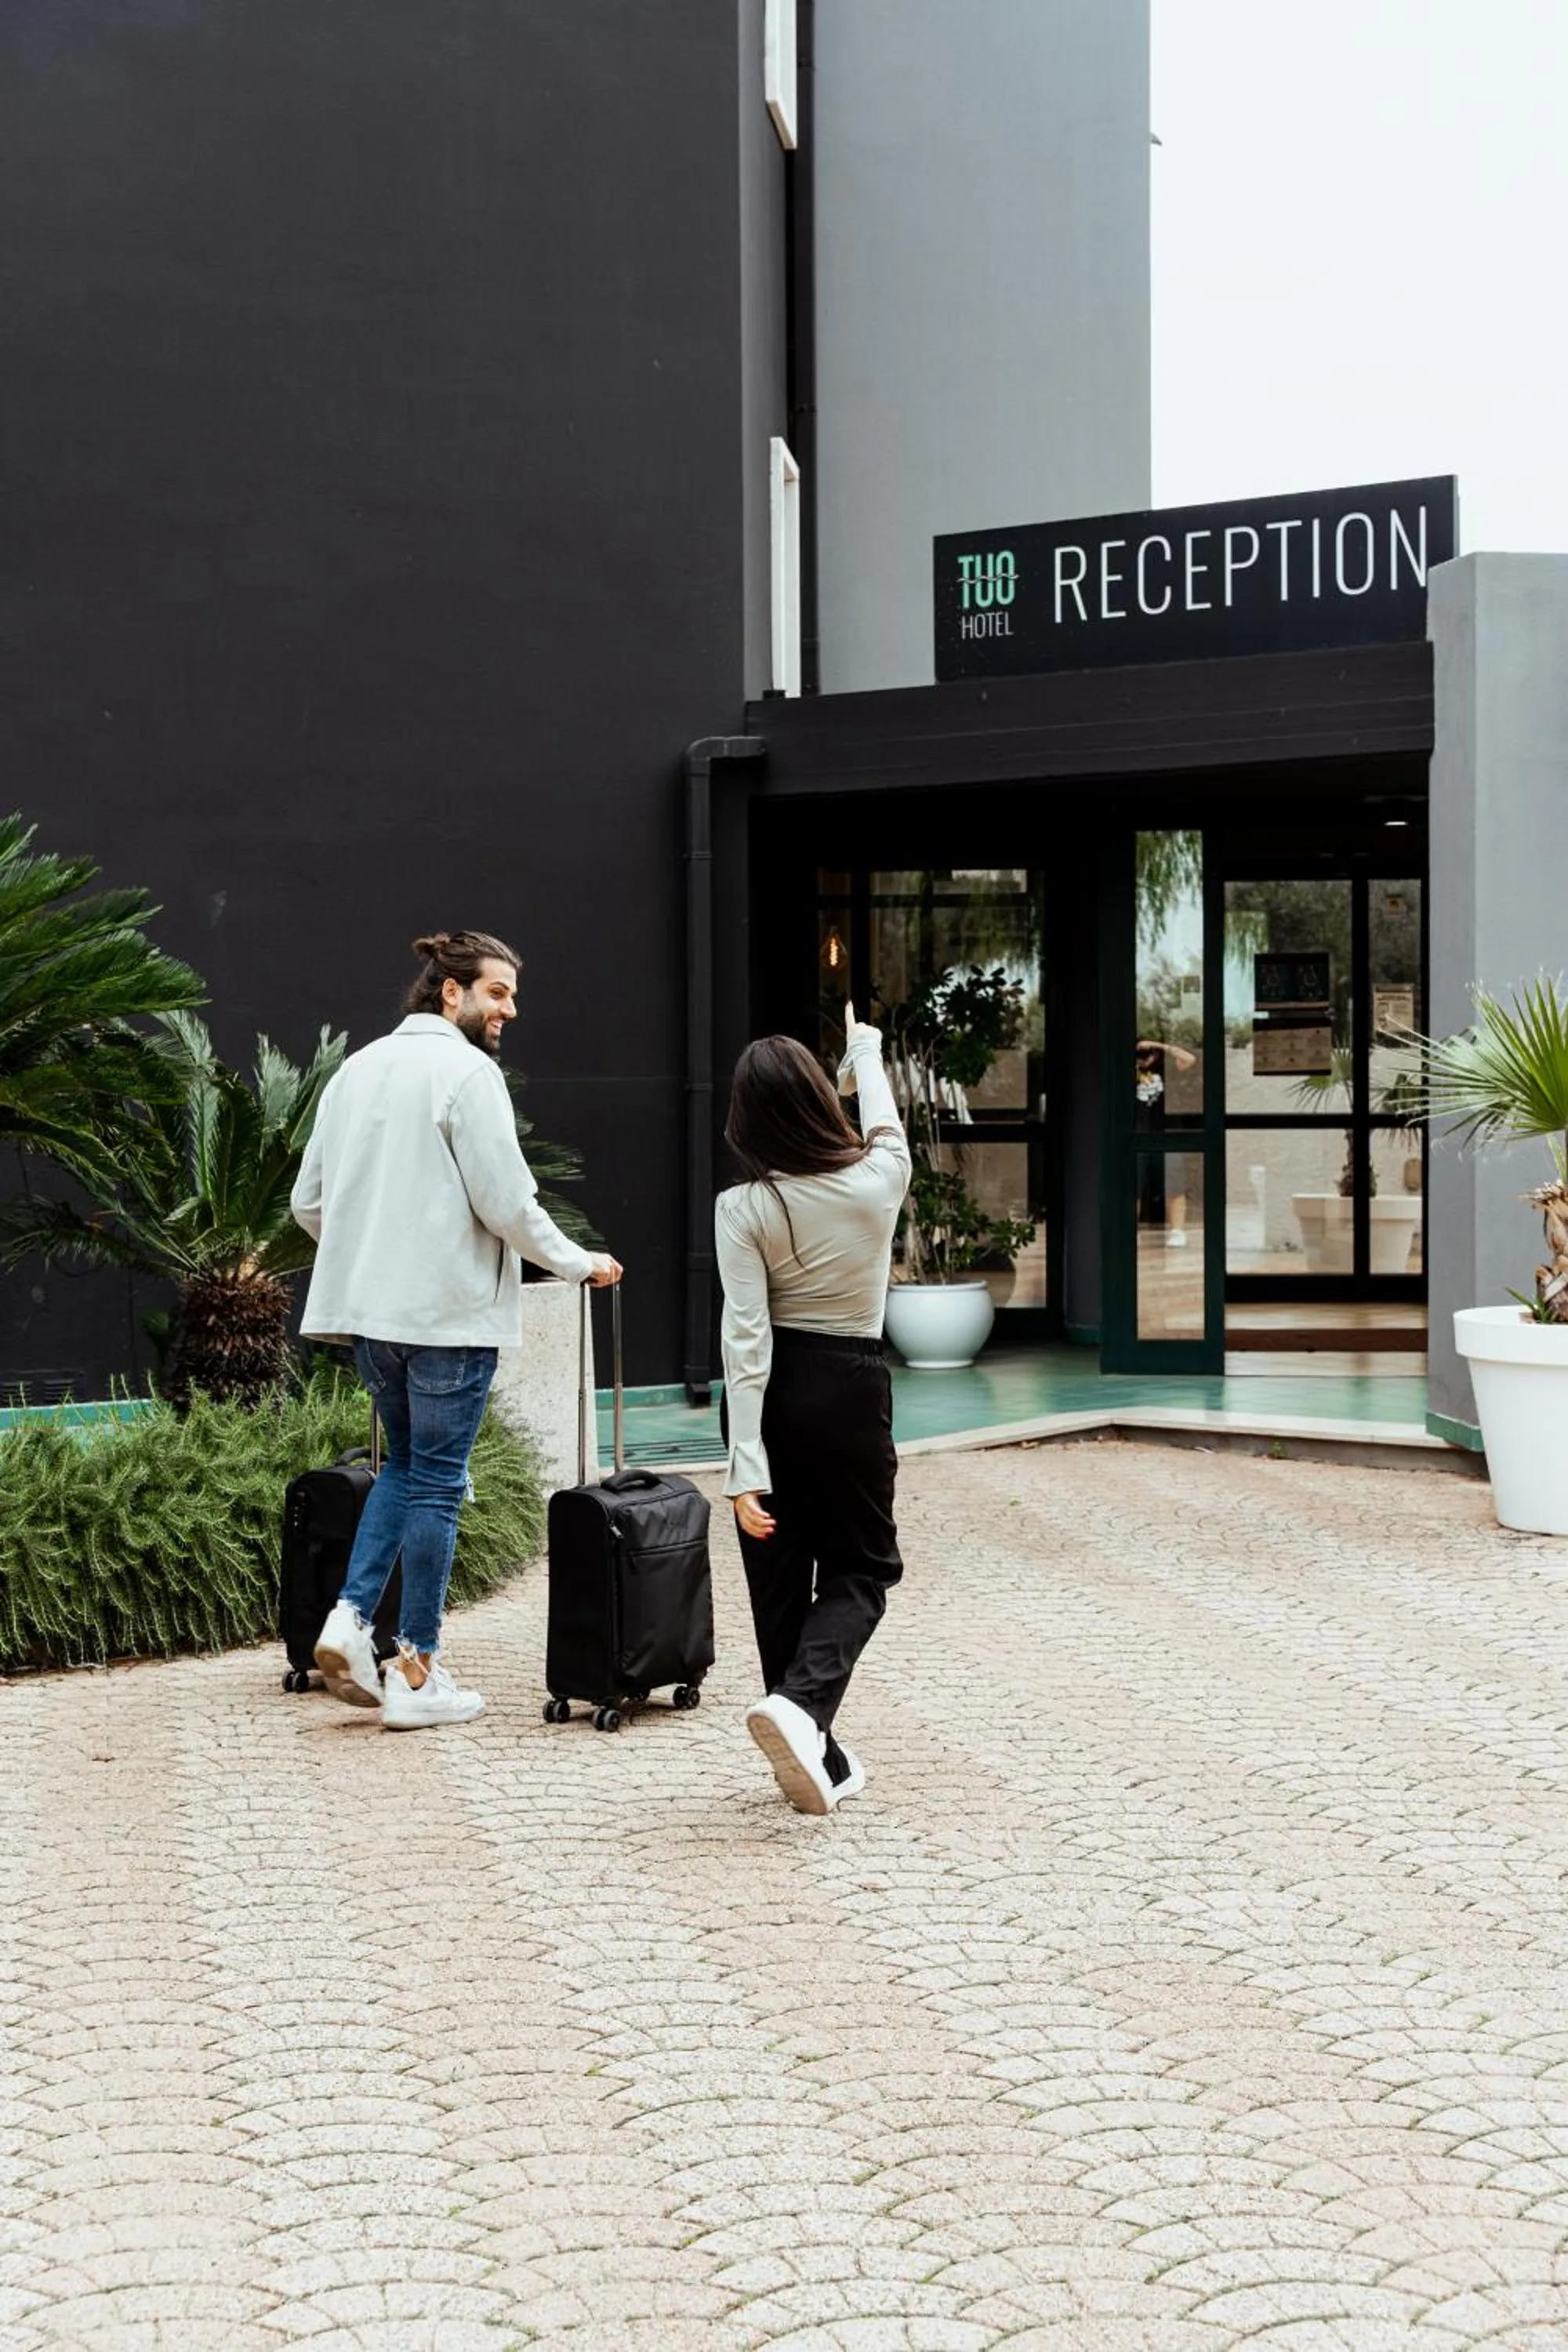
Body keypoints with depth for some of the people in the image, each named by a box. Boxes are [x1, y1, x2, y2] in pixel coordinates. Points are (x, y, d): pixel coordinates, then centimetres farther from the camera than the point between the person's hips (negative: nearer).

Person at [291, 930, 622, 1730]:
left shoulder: (357, 1068, 11)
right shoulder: (466, 1072, -10)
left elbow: (308, 1200, 13)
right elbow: (507, 1204, -14)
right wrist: (580, 1264, 0)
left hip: (364, 1309, 7)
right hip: (449, 1312, -7)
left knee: (405, 1464, 21)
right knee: (437, 1483, 2)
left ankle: (351, 1617, 5)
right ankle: (416, 1674, 7)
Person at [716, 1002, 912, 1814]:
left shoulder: (744, 1207, -11)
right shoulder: (880, 1178, -7)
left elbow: (746, 1338, -15)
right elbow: (883, 1123, 18)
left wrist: (747, 1467, -15)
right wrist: (867, 1052, 39)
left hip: (774, 1393, 0)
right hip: (852, 1389, 0)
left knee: (780, 1579, 11)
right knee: (861, 1568, 13)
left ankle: (820, 1762, 18)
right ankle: (800, 1703, -14)